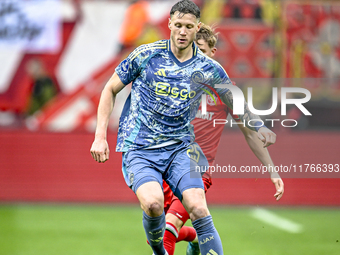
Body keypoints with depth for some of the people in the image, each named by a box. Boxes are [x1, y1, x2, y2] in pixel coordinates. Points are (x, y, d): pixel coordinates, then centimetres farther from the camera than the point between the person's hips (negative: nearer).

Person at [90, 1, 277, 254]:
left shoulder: (208, 69, 1)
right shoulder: (146, 55, -4)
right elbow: (111, 89, 6)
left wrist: (260, 128, -9)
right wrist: (100, 136, 0)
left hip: (180, 148, 2)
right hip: (139, 148, -2)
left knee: (198, 209, -18)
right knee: (153, 203, -27)